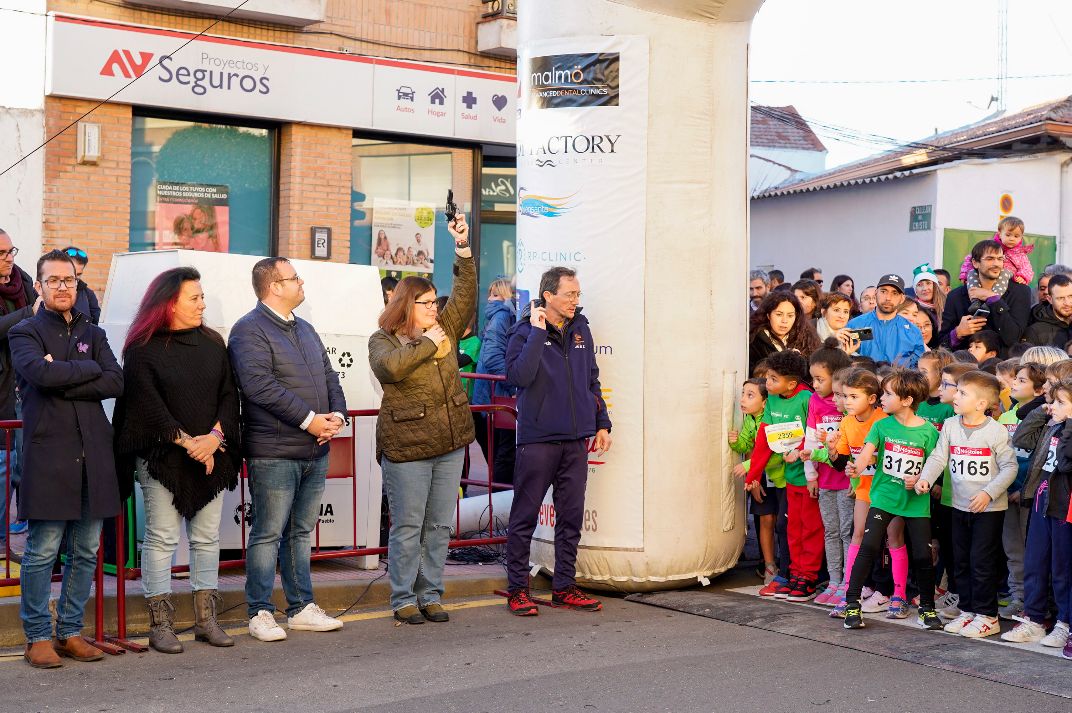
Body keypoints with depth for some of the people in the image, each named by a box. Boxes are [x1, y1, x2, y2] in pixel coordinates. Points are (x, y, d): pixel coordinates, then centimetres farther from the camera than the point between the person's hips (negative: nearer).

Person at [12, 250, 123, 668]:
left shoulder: (92, 334, 17)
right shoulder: (25, 333, 5)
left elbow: (115, 383, 0)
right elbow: (39, 371, -17)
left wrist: (62, 379, -9)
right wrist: (88, 369, -5)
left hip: (93, 454, 5)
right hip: (47, 454, -4)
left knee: (86, 551, 7)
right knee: (42, 551, -4)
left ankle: (71, 632, 17)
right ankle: (38, 637, 6)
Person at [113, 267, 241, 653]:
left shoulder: (212, 342, 11)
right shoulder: (143, 348, -3)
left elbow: (228, 394, 5)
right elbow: (148, 402, -10)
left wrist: (215, 436, -10)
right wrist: (184, 441, -16)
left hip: (211, 457, 5)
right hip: (162, 458, -5)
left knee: (207, 537, 8)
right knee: (162, 538, -3)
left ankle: (206, 619, 16)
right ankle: (160, 624, 4)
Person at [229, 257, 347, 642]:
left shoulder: (305, 330, 18)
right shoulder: (250, 331, -10)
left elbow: (329, 376, 19)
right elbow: (260, 385, -21)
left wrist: (337, 414, -1)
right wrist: (309, 419, -19)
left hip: (316, 451, 8)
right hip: (274, 453, -8)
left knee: (301, 532, 14)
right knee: (268, 534, -2)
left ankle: (301, 608, 21)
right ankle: (260, 613, 6)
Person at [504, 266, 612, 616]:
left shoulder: (581, 330, 10)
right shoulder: (525, 331, -6)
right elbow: (519, 375, -22)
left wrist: (602, 423, 14)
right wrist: (538, 332, -20)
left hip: (576, 439, 5)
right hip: (537, 438, -5)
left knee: (571, 516, 9)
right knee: (525, 515, 1)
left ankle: (564, 586, 19)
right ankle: (518, 588, 10)